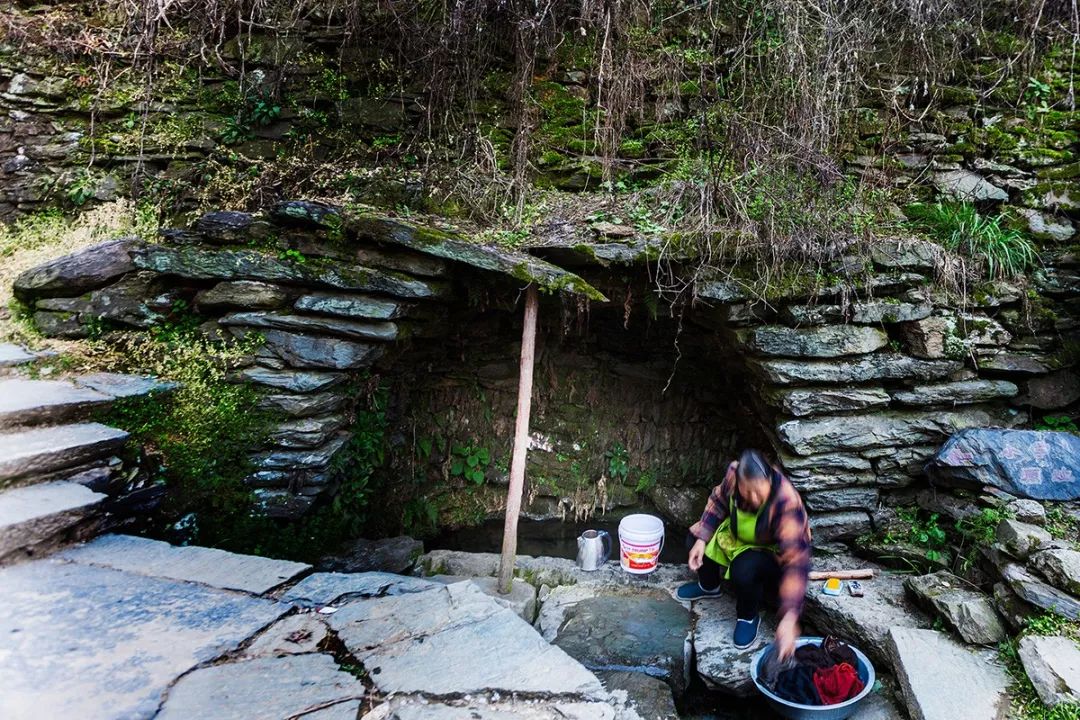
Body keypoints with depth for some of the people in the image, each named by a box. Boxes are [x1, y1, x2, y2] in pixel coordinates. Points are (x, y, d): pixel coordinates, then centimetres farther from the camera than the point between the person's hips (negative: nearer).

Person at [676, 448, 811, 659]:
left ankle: (749, 617, 0)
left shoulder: (786, 504, -41)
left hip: (773, 552, -6)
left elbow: (796, 560, -46)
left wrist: (789, 618, -53)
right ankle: (709, 586, 27)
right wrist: (701, 540, -14)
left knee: (744, 570, -33)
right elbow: (719, 501, -4)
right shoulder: (735, 472, -27)